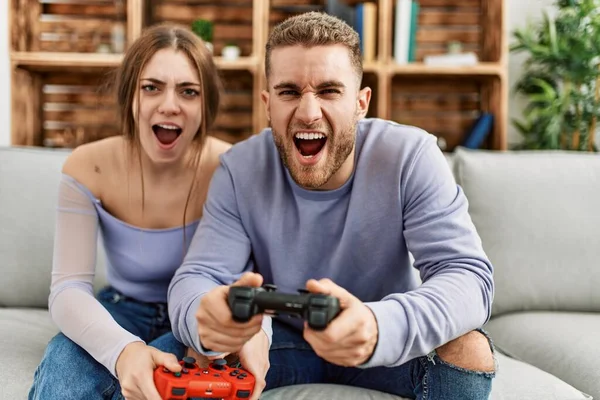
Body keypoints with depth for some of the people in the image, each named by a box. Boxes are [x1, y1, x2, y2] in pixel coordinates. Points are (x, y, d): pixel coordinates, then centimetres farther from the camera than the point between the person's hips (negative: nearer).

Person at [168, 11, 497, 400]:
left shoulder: (411, 157, -21)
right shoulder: (240, 171, -14)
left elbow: (470, 275, -28)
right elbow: (195, 278, -18)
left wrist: (379, 328, -51)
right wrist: (206, 313, -46)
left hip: (392, 341, 0)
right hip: (281, 341, 1)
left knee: (469, 349, -28)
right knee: (206, 350, -29)